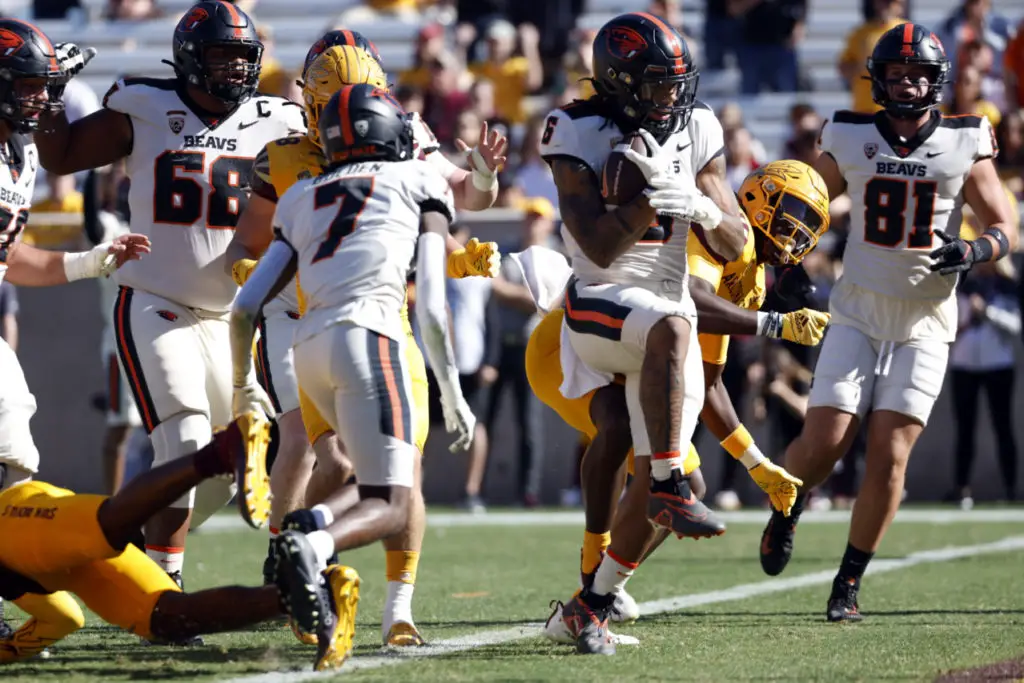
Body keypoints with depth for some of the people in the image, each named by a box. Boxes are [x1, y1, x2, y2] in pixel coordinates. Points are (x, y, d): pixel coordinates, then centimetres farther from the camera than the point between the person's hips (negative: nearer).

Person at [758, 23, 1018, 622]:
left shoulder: (965, 146, -2)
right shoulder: (850, 140, 1)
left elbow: (1006, 229, 0)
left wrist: (974, 251, -20)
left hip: (925, 324, -1)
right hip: (859, 313, 1)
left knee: (889, 456, -8)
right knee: (823, 443, -10)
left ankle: (849, 584, 5)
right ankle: (786, 512, 24)